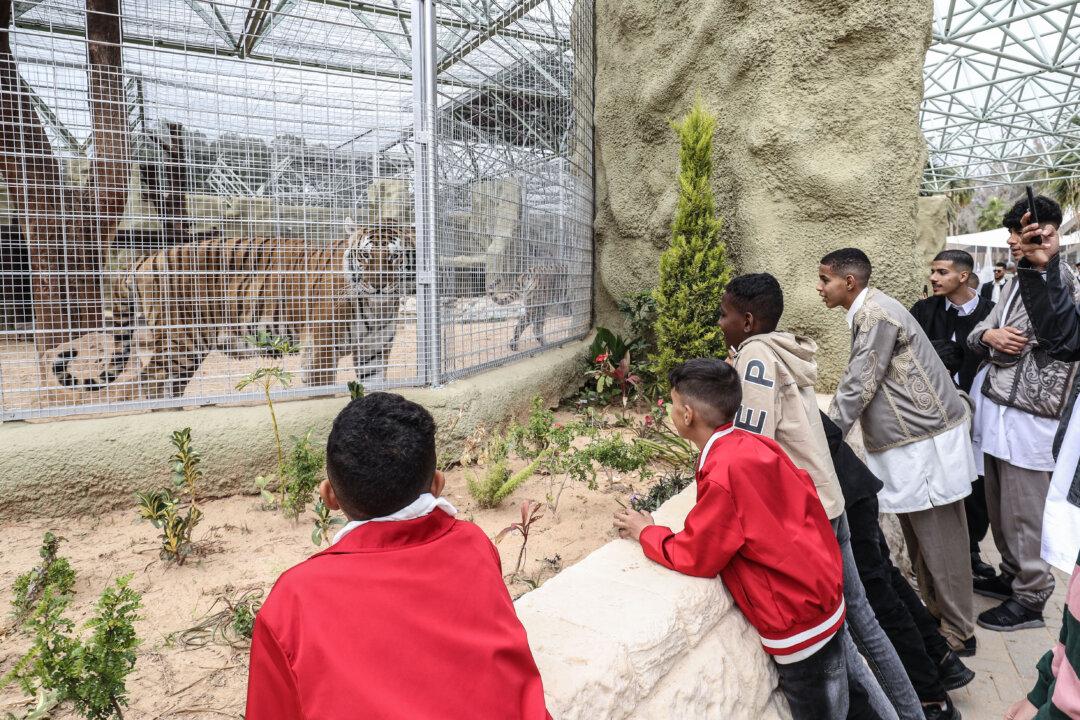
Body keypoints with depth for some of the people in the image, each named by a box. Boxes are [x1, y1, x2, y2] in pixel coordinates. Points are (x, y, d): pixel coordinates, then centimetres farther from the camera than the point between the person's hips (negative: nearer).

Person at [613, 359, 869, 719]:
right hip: (821, 596, 8)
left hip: (798, 625, -8)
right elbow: (806, 496, 5)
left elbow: (695, 557, -17)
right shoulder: (756, 444, -4)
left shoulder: (723, 475, -27)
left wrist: (644, 532, -3)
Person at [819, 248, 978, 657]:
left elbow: (858, 386, -19)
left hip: (926, 443, -9)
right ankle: (935, 616, 29)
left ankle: (957, 633, 15)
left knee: (938, 540, 2)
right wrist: (827, 430, 14)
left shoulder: (875, 315, -17)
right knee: (922, 540, 17)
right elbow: (862, 384, 16)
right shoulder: (868, 313, 12)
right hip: (912, 442, 10)